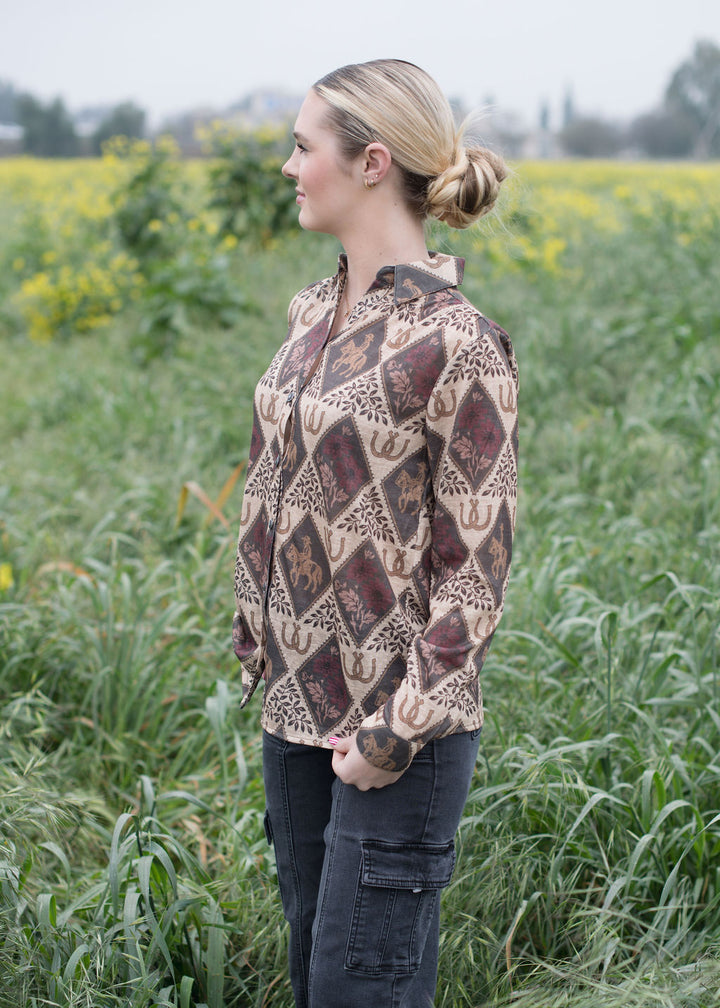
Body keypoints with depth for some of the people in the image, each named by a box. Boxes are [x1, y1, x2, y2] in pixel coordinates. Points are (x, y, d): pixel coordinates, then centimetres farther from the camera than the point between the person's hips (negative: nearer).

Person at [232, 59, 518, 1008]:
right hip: (299, 704, 8)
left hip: (400, 717, -8)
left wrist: (396, 731, -15)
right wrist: (258, 642, 12)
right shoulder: (311, 313, 7)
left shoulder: (458, 345, -17)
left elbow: (478, 563, -15)